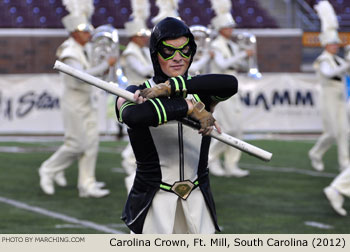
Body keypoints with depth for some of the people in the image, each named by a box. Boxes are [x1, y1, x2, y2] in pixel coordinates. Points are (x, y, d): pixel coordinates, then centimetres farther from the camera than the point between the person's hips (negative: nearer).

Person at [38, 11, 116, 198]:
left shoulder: (79, 50, 12)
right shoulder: (70, 53, -19)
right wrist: (105, 65, -29)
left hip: (86, 103, 9)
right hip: (74, 103, -9)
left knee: (91, 143, 4)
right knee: (75, 145, -6)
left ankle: (87, 184, 5)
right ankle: (49, 170, 12)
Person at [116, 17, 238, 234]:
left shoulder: (201, 94, 7)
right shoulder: (136, 94, -3)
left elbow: (231, 84, -17)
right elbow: (132, 116, -28)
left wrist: (168, 87, -20)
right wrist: (190, 107, -28)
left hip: (198, 206, 3)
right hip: (152, 206, -3)